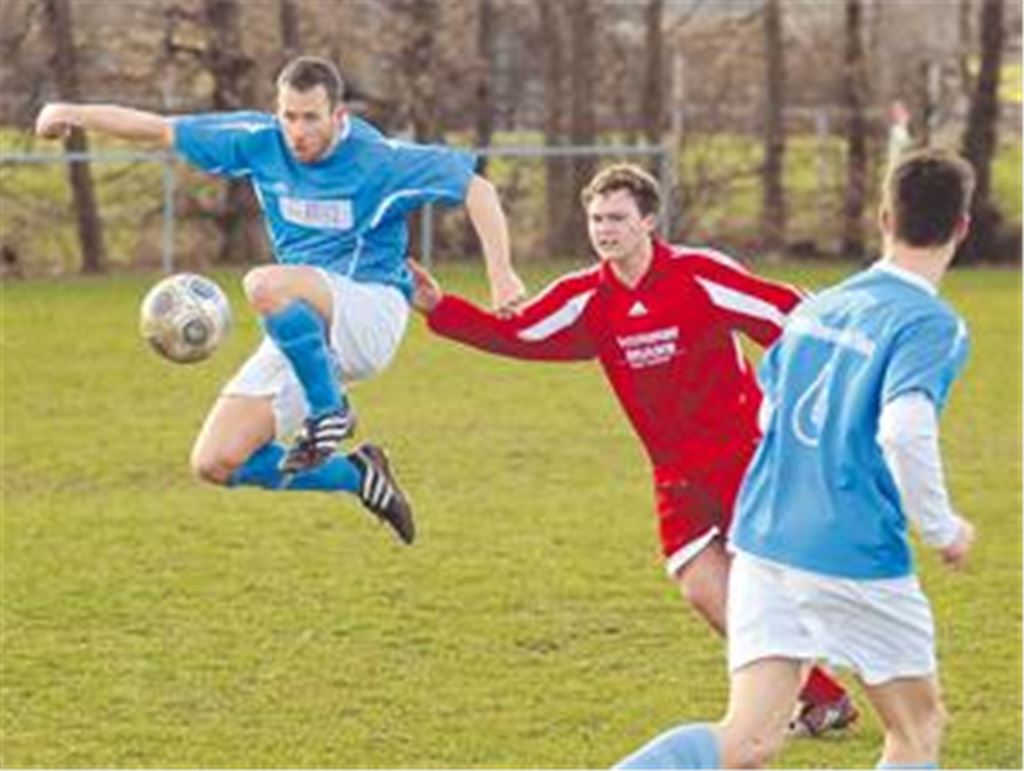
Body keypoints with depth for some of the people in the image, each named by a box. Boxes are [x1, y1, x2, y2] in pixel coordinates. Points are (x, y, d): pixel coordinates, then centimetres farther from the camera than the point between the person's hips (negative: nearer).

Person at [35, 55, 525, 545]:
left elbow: (475, 188, -8)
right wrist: (76, 115, -2)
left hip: (370, 313, -7)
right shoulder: (261, 142, 1)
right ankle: (356, 476, 12)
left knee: (265, 286, -38)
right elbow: (161, 130, 7)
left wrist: (500, 274, -18)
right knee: (214, 463, -3)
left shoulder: (378, 160, -12)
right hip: (304, 328, 7)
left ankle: (330, 411, -19)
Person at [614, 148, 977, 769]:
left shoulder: (819, 307, 13)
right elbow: (906, 427, -25)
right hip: (857, 558, -6)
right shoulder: (933, 325, -9)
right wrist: (943, 529, -11)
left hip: (764, 542, 6)